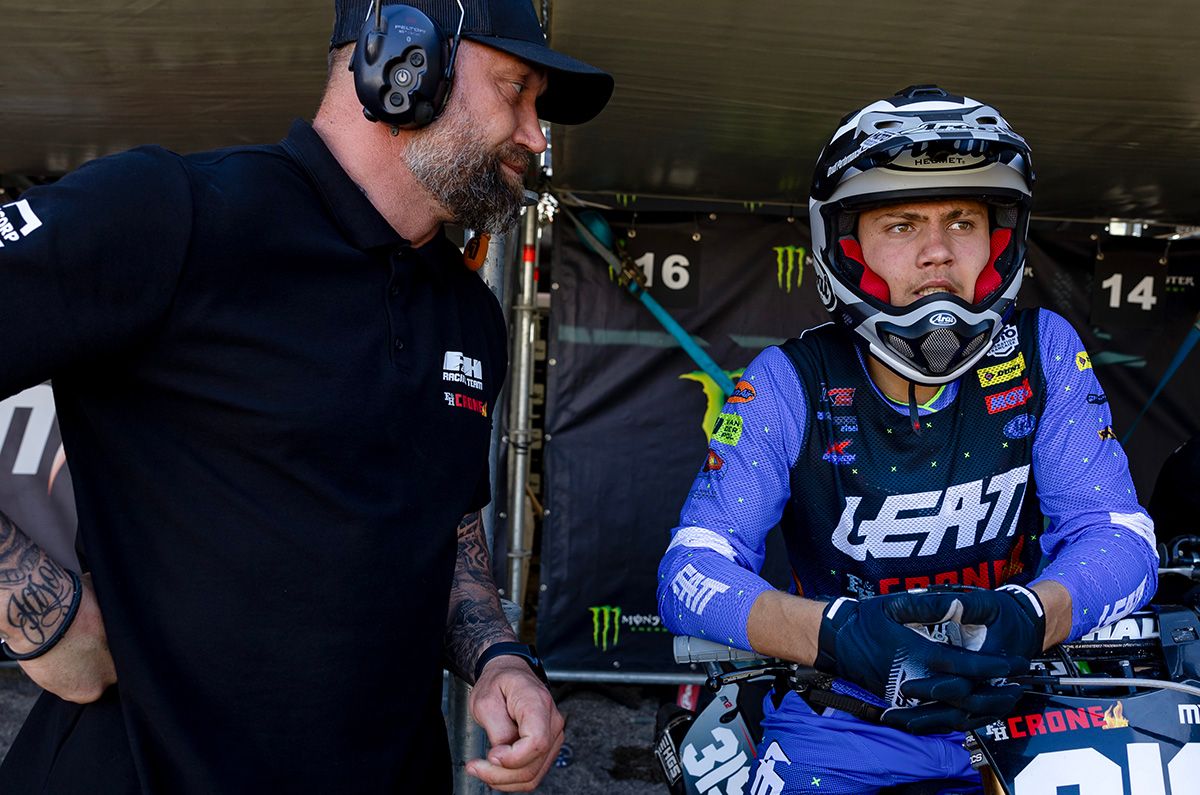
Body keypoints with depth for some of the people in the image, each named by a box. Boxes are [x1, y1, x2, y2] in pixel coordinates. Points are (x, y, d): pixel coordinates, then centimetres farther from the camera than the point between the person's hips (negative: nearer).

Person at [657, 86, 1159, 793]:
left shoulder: (1044, 353, -2)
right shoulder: (789, 383, -8)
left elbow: (1120, 536, -6)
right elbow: (692, 572, -16)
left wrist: (1029, 616, -29)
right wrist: (834, 634, -35)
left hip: (1018, 699, 3)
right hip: (845, 717, -2)